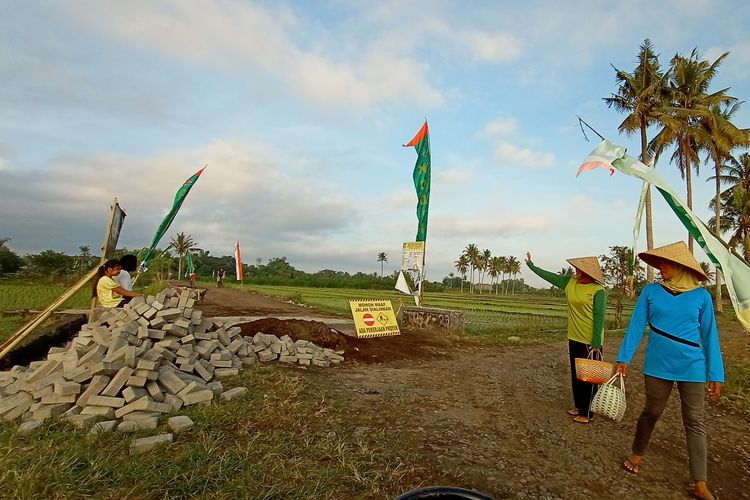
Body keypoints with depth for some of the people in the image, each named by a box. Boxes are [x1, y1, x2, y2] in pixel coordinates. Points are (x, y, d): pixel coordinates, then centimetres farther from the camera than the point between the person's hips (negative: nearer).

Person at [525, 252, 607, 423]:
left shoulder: (598, 290, -14)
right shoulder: (570, 283, 3)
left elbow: (599, 318, -16)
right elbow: (549, 276, 14)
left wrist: (596, 344, -17)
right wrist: (531, 265, 20)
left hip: (590, 342, -7)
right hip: (574, 339, 7)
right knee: (575, 375, 16)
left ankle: (587, 413, 17)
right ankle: (578, 406, 31)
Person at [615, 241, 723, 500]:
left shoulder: (701, 295, -3)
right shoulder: (651, 291, -3)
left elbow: (709, 335, 1)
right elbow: (636, 326, -2)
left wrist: (716, 374, 2)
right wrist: (624, 358, -5)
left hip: (691, 367, 0)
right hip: (658, 365, 0)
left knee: (694, 422, 8)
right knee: (651, 412, 13)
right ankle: (637, 454, 34)